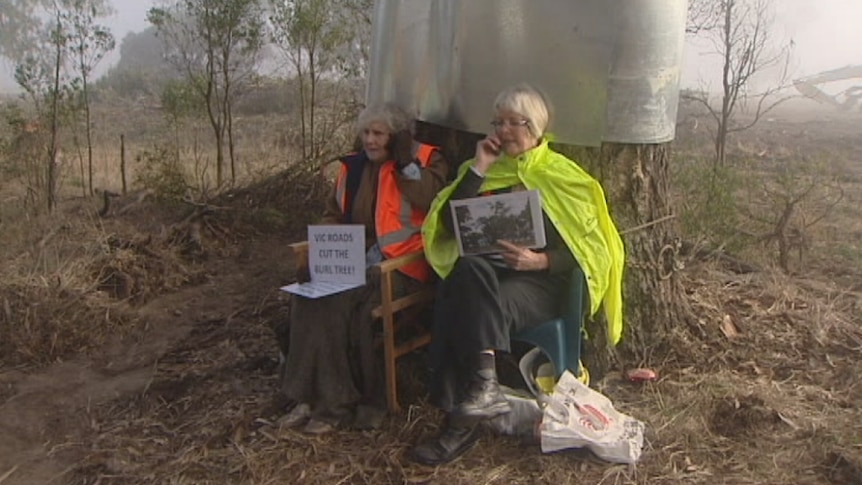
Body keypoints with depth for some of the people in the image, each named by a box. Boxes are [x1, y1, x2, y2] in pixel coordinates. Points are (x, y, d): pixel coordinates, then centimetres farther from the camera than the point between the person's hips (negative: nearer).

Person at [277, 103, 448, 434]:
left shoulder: (425, 160, 4)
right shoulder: (352, 167, 19)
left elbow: (431, 201, -16)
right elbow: (333, 214, 26)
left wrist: (404, 161, -11)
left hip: (399, 263, -6)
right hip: (353, 260, 6)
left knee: (340, 302, -28)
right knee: (309, 291, -23)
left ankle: (336, 401, -14)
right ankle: (311, 397, -17)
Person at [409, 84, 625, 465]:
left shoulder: (561, 176, 6)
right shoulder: (487, 171, 17)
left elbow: (582, 247, -1)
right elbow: (449, 225, 4)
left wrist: (540, 261, -19)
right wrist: (477, 169, 0)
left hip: (540, 281, -3)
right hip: (483, 274, 3)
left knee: (466, 302, -33)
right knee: (467, 270, -34)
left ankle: (462, 420, -33)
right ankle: (482, 386, -37)